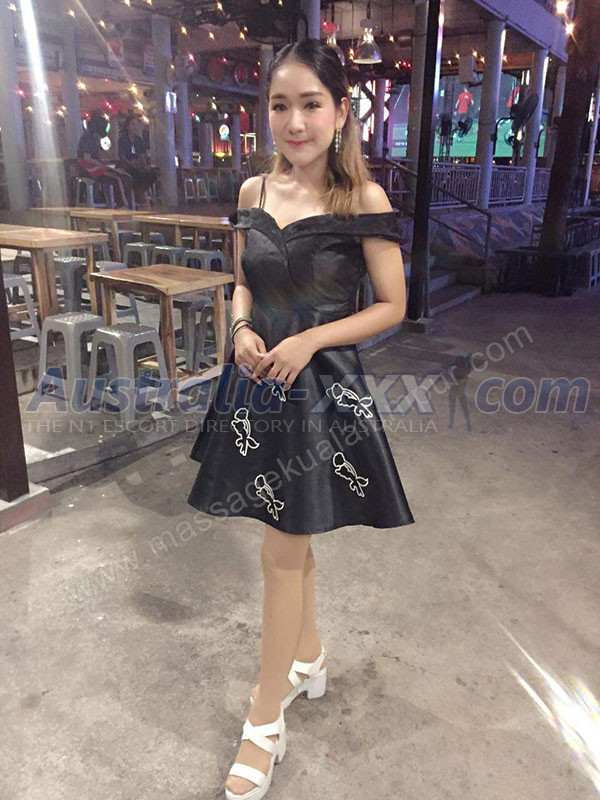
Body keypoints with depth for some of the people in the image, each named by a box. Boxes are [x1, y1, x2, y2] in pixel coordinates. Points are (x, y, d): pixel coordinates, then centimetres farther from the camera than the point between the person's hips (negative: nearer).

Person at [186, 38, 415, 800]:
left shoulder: (362, 200, -11)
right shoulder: (253, 191, 4)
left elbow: (392, 305, -6)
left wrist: (310, 340, -17)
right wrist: (242, 328, -6)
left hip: (323, 392, -5)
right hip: (259, 386, 5)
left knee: (283, 554, 3)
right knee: (293, 545, 19)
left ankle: (265, 720, 23)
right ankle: (309, 658, 44)